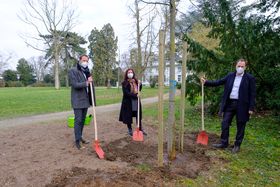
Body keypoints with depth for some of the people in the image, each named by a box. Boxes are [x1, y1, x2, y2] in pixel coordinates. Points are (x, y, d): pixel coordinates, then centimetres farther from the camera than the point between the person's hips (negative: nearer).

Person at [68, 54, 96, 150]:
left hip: (85, 100, 6)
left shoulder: (87, 72, 14)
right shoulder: (73, 71, -7)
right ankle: (77, 140, 4)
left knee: (83, 120, 13)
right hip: (78, 100, -6)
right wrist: (86, 82, -27)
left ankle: (80, 137, 26)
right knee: (78, 120, -4)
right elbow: (75, 85, -18)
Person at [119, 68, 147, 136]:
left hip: (136, 101, 4)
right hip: (128, 102, -4)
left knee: (139, 115, 10)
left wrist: (140, 84, -2)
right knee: (128, 116, 6)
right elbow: (126, 93, -16)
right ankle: (130, 130, 24)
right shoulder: (124, 83, -8)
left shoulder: (136, 81, 6)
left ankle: (140, 129, 23)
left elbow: (139, 90, 17)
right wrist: (135, 95, -22)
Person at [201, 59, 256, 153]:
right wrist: (206, 82, -5)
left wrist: (251, 108, -10)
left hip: (242, 105, -3)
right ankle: (224, 143, 19)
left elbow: (252, 94, -6)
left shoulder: (250, 78, -4)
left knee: (240, 126, 8)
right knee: (225, 123, 5)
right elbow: (218, 82, 5)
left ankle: (237, 145, 23)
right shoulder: (230, 76, 7)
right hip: (229, 104, 4)